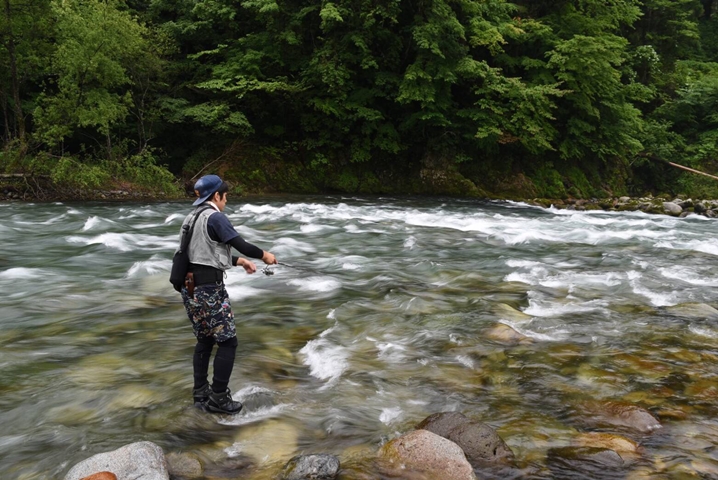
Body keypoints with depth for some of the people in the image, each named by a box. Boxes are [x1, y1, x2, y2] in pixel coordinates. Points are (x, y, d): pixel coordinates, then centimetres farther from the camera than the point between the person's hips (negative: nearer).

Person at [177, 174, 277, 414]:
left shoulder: (191, 218, 15)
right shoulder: (214, 217, -12)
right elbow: (242, 245, -16)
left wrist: (240, 261, 25)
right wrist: (264, 255, 2)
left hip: (190, 286, 9)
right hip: (208, 288, -9)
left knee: (204, 340, 17)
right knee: (227, 341, 1)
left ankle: (200, 394, 24)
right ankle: (218, 398, 6)